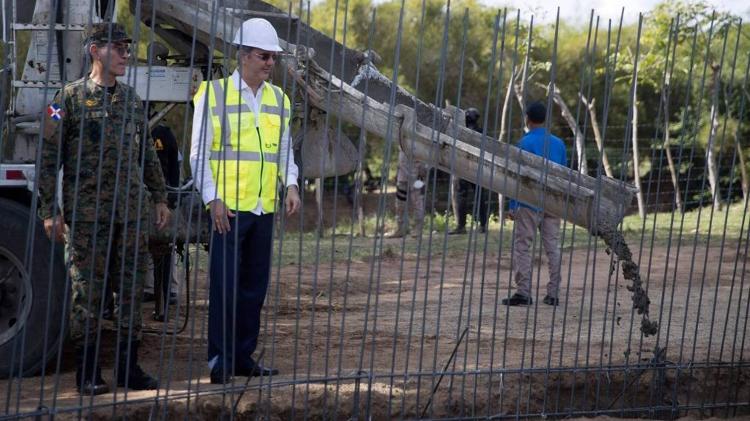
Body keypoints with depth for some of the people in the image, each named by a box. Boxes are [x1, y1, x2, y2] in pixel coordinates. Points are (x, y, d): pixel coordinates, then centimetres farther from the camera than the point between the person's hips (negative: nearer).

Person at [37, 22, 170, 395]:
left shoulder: (132, 99, 13)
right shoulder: (70, 98, -3)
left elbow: (147, 154, 20)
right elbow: (49, 158, -5)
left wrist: (160, 198, 17)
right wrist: (49, 211, -9)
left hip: (132, 211, 5)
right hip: (87, 213, -5)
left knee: (132, 289, 6)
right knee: (87, 292, 0)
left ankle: (128, 367, 15)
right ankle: (88, 373, 6)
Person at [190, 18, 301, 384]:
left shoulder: (278, 99, 12)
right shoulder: (214, 93, -3)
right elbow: (199, 154, -4)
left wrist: (291, 185, -1)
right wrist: (214, 198, -12)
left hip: (264, 209, 5)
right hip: (228, 208, -5)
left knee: (255, 286, 10)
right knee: (225, 285, -5)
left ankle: (243, 357, 19)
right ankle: (219, 361, 3)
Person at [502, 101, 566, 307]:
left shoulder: (526, 142, -7)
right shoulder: (558, 143, 10)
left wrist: (512, 206, -5)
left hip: (530, 203, -5)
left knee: (522, 246, -1)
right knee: (553, 247, 7)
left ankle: (523, 292, -6)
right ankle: (553, 294, 7)